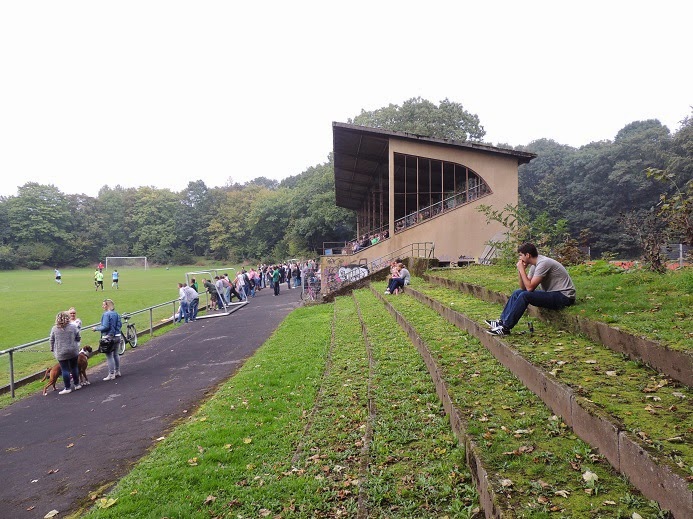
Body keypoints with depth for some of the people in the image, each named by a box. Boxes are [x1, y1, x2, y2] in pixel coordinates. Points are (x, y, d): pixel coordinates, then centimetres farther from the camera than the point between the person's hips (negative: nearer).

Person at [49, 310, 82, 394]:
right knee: (74, 367, 15)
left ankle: (67, 388, 8)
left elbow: (52, 341, 1)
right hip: (73, 351, 1)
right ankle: (76, 384, 24)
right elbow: (78, 338, 1)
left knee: (65, 370, 4)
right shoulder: (73, 327, -5)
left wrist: (52, 350, 15)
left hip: (61, 353, -1)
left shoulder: (54, 329, -4)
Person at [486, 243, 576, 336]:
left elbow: (530, 287, -24)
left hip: (563, 296, -10)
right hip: (553, 294, 10)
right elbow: (524, 288, 8)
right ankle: (502, 321, 4)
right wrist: (520, 270, -4)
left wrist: (522, 269, -16)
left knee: (525, 295, -24)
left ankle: (506, 327, -19)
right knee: (518, 292, 6)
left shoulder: (543, 263, -21)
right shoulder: (534, 265, 9)